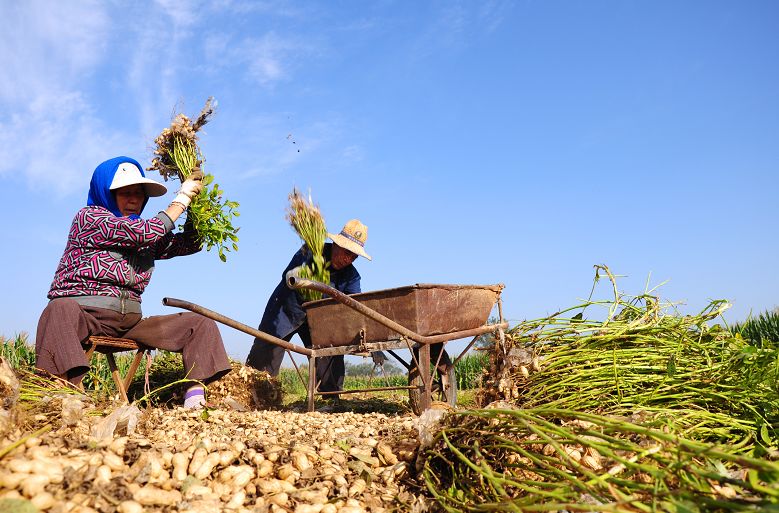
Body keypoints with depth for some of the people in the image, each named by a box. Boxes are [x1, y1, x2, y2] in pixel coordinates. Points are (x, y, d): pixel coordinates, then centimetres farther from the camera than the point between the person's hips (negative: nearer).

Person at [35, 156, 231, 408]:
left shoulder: (148, 237, 19)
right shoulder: (88, 217, -1)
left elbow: (188, 243, 17)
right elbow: (145, 232, -15)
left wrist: (193, 199, 6)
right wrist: (181, 199, -6)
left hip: (129, 322, 6)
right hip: (84, 313, -6)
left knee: (202, 324, -8)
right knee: (61, 309, -41)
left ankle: (195, 402, -25)